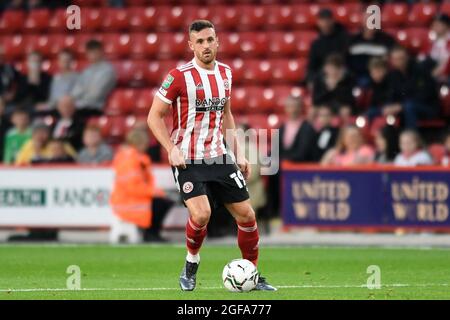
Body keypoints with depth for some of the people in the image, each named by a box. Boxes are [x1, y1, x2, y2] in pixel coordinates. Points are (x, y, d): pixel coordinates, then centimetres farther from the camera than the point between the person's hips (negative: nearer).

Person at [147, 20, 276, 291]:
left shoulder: (225, 73, 7)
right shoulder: (180, 76, -11)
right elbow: (155, 116, -6)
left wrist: (238, 154, 15)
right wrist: (172, 149, -18)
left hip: (219, 157, 6)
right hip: (188, 160, -6)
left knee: (246, 214, 3)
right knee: (201, 214, -24)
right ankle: (191, 265, 3)